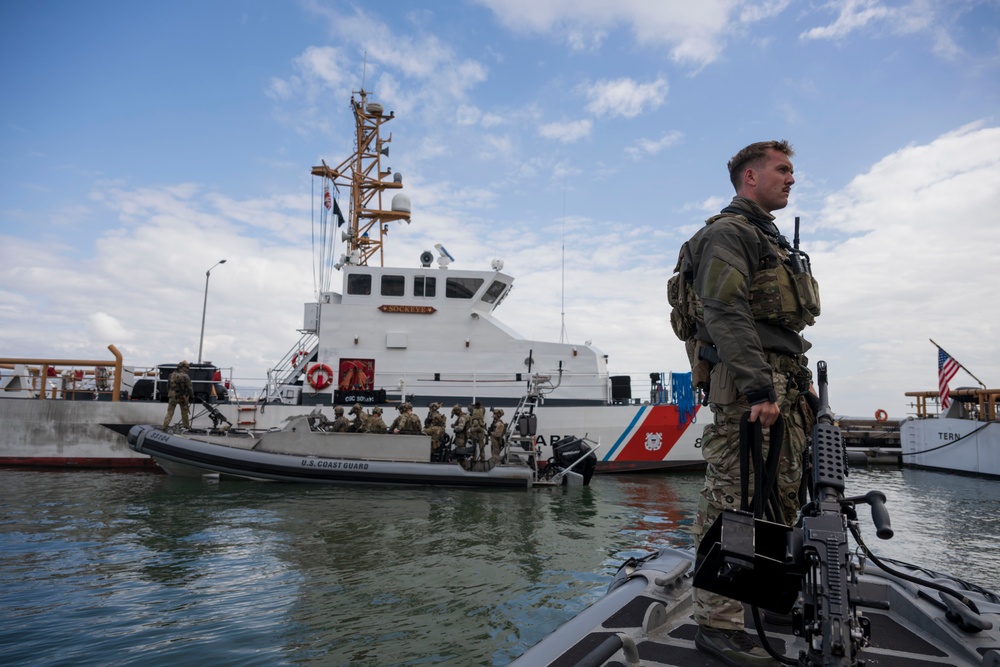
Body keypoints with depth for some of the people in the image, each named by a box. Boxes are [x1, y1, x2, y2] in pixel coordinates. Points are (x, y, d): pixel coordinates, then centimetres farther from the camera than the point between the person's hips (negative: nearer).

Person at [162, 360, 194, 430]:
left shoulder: (172, 375, 4)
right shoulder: (185, 376, -14)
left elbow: (168, 386, 12)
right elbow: (190, 387, -12)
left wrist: (169, 394, 23)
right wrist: (191, 396, 0)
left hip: (172, 396, 3)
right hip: (183, 397, -3)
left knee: (169, 412, 6)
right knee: (185, 412, 11)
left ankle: (165, 426, -3)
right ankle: (186, 426, 20)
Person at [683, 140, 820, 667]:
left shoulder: (770, 238, 28)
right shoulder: (727, 232, -4)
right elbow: (725, 314, -19)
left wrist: (801, 382, 22)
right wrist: (759, 387, -25)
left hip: (783, 382, 11)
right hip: (746, 385, -10)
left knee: (783, 497, 13)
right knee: (732, 502, -10)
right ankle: (718, 624, -4)